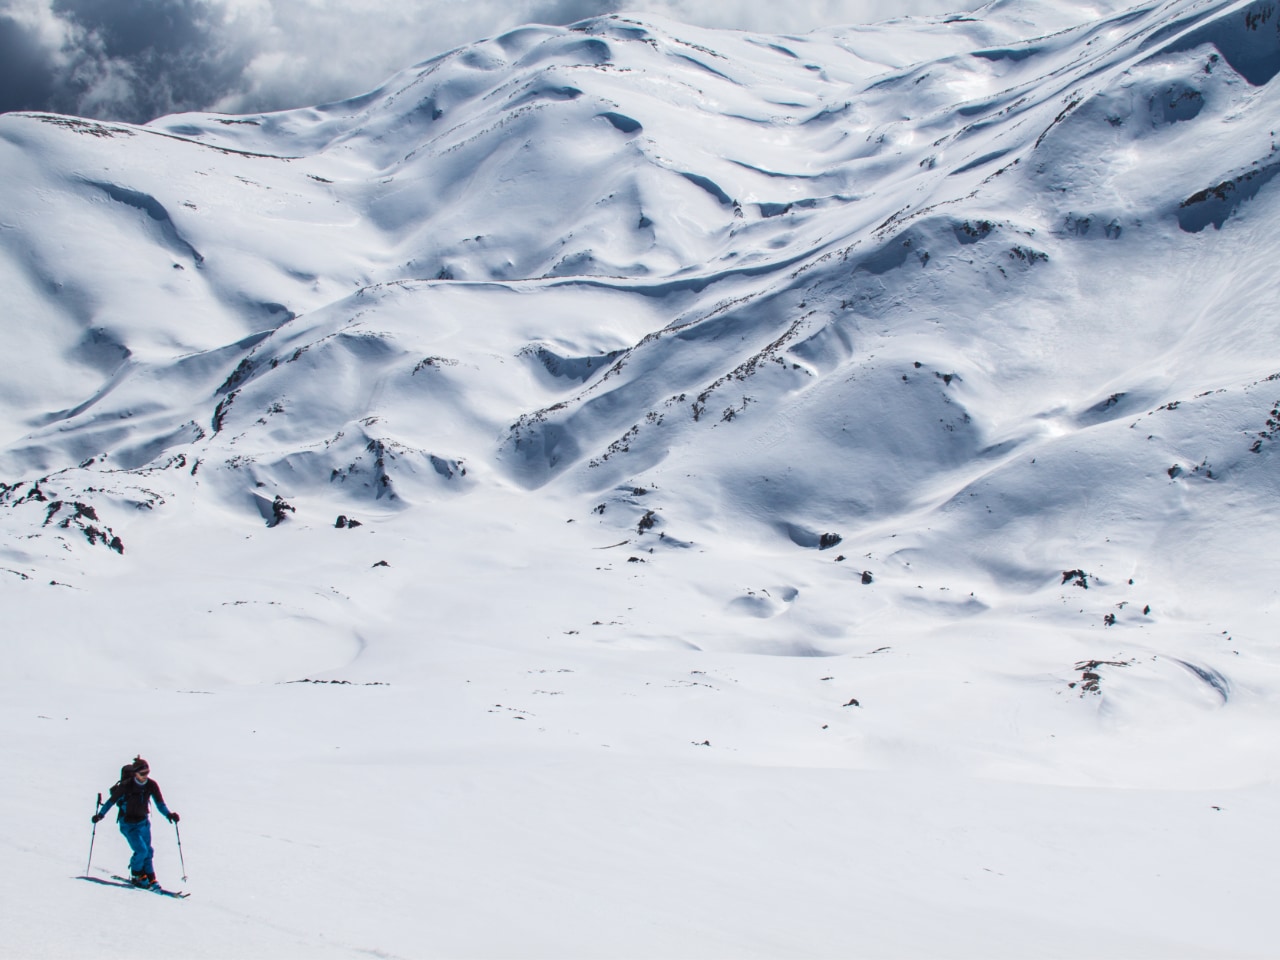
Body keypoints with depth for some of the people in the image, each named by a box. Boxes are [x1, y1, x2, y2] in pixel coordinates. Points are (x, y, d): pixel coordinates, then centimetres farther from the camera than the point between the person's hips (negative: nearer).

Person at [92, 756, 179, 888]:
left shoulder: (151, 785, -10)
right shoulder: (126, 786, -21)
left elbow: (160, 803, -8)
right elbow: (112, 800, -10)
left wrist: (168, 814, -24)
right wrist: (101, 814, -13)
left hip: (143, 821, 4)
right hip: (128, 824, -4)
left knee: (148, 852, 3)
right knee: (141, 850, -12)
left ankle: (150, 879, 15)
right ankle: (137, 875, 11)